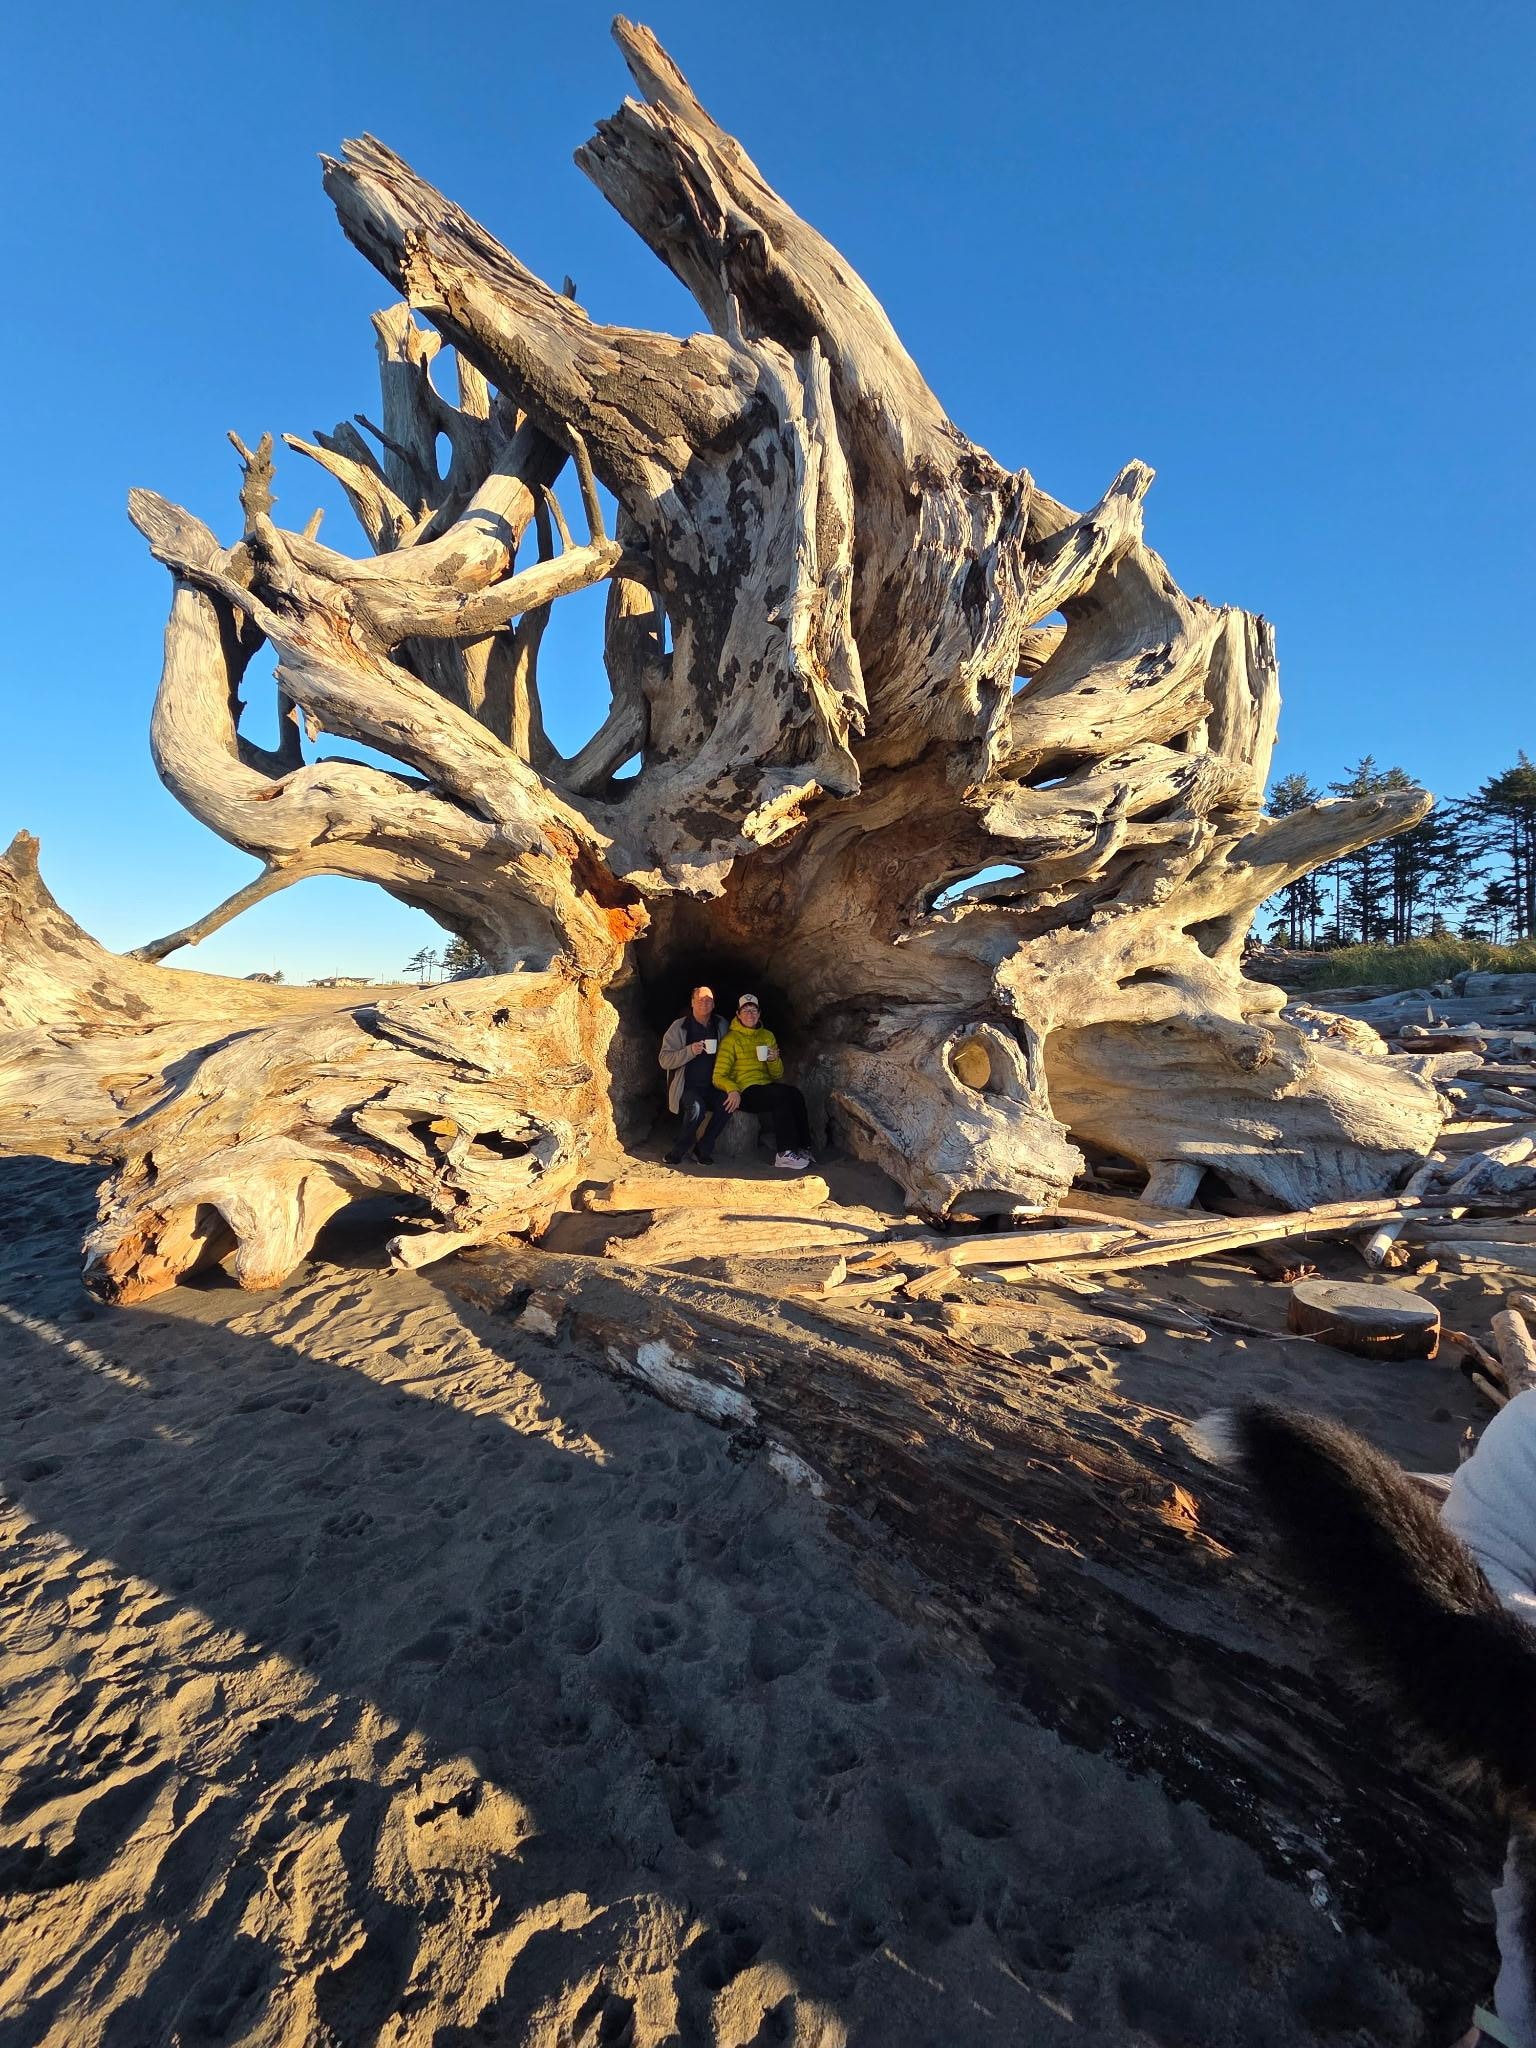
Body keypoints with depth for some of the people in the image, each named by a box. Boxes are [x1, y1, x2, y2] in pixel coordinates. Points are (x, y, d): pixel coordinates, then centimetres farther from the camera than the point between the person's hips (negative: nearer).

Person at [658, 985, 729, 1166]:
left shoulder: (721, 1025, 10)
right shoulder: (679, 1027, -1)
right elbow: (664, 1060, -7)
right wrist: (690, 1051, -22)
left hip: (713, 1086, 4)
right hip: (687, 1087, -3)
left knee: (726, 1105, -28)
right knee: (696, 1108, -35)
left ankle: (702, 1150, -11)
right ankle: (681, 1150, -11)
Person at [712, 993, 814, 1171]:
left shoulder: (767, 1036, 16)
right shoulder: (731, 1039, 1)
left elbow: (777, 1075, 17)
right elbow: (719, 1076, -5)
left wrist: (774, 1060, -5)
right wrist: (732, 1090, -27)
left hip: (767, 1086, 5)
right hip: (745, 1092, -5)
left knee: (796, 1095, -26)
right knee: (782, 1096, -32)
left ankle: (802, 1148, -20)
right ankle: (785, 1153, -28)